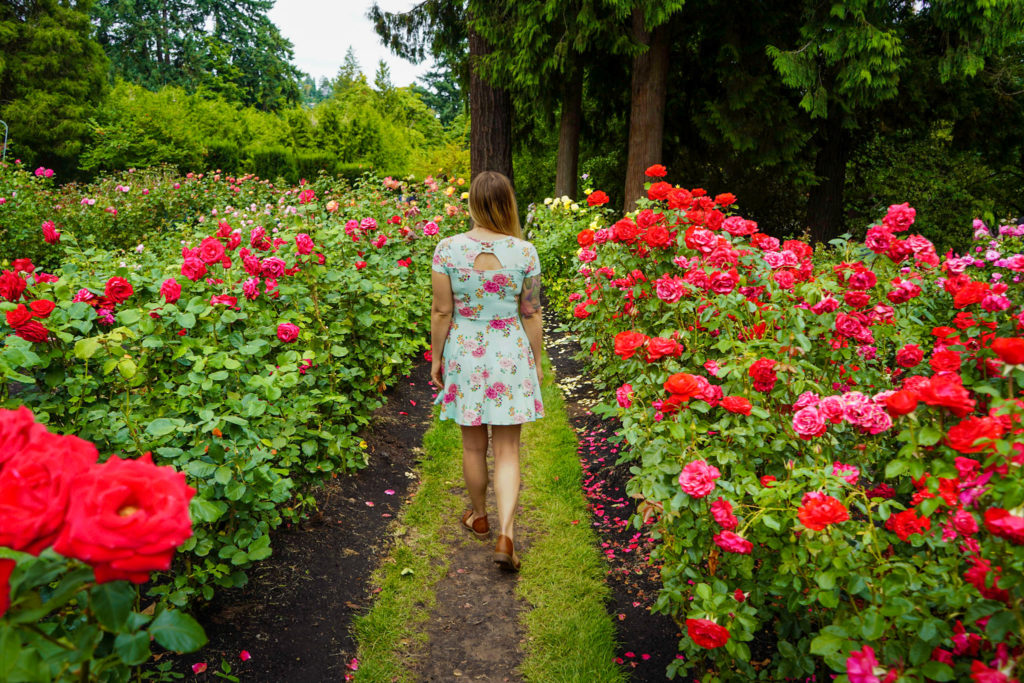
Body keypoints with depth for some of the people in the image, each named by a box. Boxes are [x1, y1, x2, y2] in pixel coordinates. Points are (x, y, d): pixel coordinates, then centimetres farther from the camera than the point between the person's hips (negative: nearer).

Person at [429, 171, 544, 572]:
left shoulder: (448, 249, -10)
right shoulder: (524, 252, -9)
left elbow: (441, 311, -5)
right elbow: (531, 314, -2)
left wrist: (436, 357, 7)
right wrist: (536, 360, 10)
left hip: (464, 353, 1)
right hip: (510, 355, 0)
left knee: (473, 445, 17)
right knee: (507, 450, 7)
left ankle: (479, 518, 36)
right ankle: (506, 535, 0)